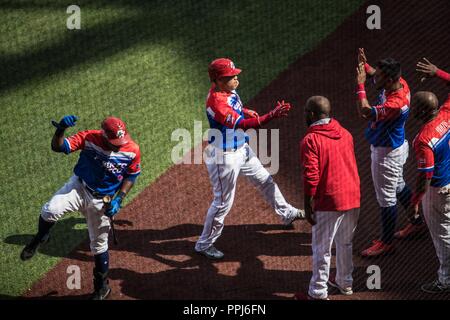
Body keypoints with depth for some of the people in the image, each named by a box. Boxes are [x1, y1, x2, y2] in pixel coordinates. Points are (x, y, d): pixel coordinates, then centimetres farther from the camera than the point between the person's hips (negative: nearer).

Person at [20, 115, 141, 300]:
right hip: (78, 187, -1)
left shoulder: (132, 150, -16)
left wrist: (119, 199, -10)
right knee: (50, 211, -30)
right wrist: (60, 130, -48)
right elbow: (58, 147, -28)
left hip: (101, 200, 1)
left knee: (99, 245, 13)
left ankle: (102, 288, 33)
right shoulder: (89, 138, -21)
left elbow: (131, 176, 1)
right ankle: (39, 239, 2)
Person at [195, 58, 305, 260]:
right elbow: (242, 124, -39)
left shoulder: (228, 90, -3)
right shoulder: (216, 102, -31)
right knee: (223, 202, 2)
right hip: (224, 157, -9)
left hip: (242, 150, 9)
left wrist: (249, 113, -3)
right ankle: (204, 244, 18)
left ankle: (286, 213, 45)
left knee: (265, 180, 24)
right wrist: (271, 117, -44)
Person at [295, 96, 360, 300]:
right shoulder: (345, 134, 7)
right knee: (345, 243, 23)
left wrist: (307, 205, -10)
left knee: (321, 248, 5)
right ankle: (345, 282, 37)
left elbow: (311, 176, -17)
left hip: (328, 202, -6)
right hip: (353, 198, 6)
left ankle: (318, 292, 10)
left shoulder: (310, 140, -13)